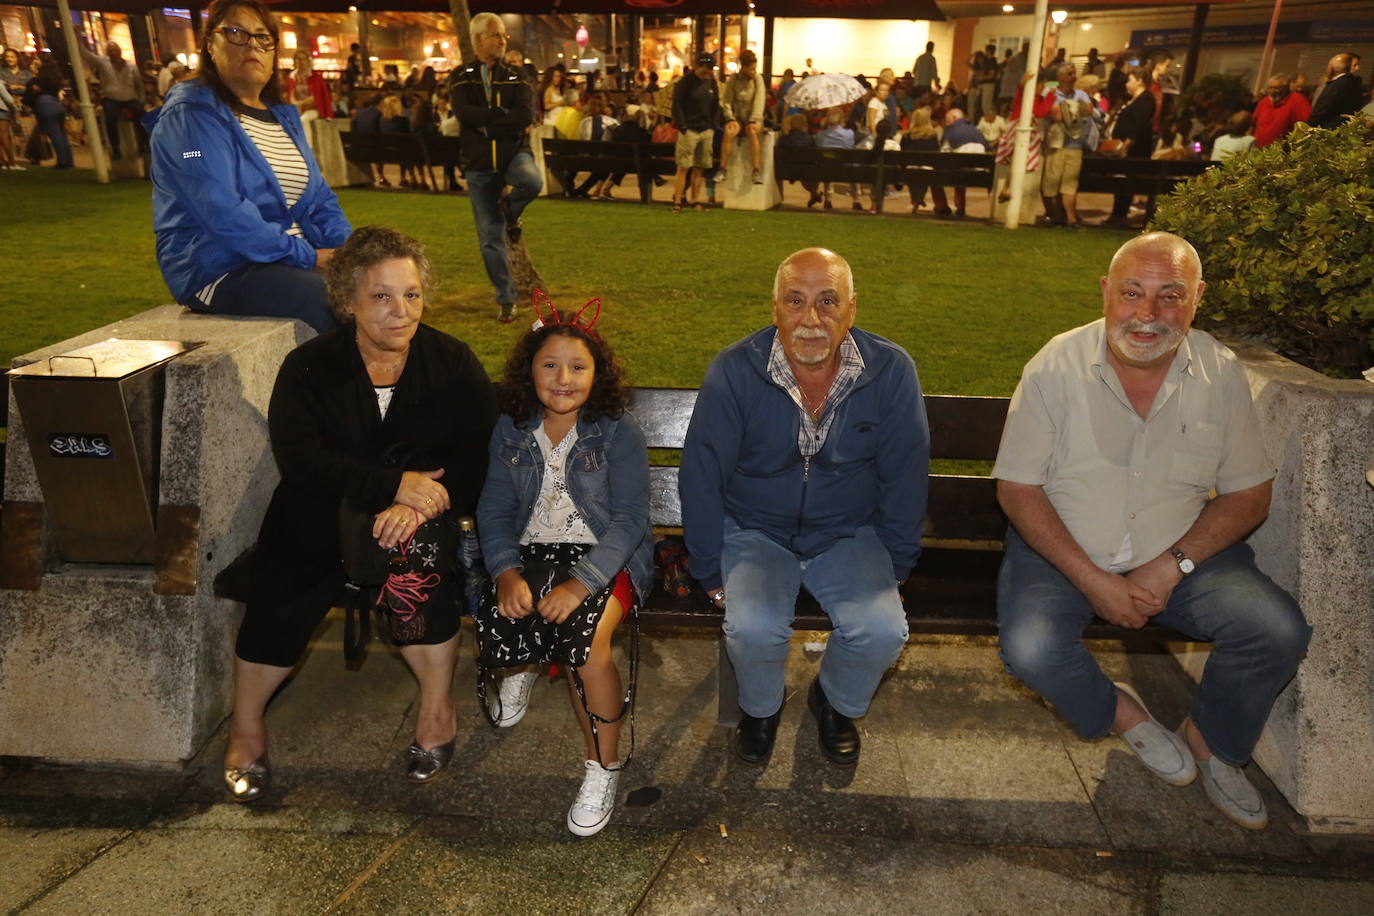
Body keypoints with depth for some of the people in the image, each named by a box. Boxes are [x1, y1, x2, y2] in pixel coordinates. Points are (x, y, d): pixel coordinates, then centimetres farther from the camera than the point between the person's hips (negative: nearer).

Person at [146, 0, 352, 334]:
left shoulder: (283, 116, 15)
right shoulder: (191, 116, -9)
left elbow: (319, 198, 13)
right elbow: (223, 214, -20)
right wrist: (309, 256, -21)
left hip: (287, 261, 8)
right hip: (219, 269, -8)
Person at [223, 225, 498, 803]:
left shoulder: (452, 363, 1)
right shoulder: (310, 367, 1)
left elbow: (480, 456, -7)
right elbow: (300, 458, -12)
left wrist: (418, 503, -24)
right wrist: (395, 484, -24)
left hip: (414, 519, -1)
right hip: (322, 517, 1)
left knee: (413, 561, -32)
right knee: (278, 598, -20)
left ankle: (437, 708, -11)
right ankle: (246, 722, 10)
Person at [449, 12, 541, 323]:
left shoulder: (516, 79, 6)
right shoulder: (462, 80, 5)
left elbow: (526, 116, -13)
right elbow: (463, 112, -16)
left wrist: (486, 122, -15)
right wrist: (504, 116, -15)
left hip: (514, 156, 0)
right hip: (479, 166, 0)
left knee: (531, 182, -37)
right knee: (490, 237, 1)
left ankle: (510, 210, -1)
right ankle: (506, 300, 15)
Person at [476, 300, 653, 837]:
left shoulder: (618, 432, -6)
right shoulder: (511, 430, 6)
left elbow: (630, 518, -13)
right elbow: (494, 509, 4)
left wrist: (581, 582, -25)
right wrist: (506, 572, -15)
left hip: (604, 557, -3)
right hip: (533, 552, 4)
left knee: (581, 640, -31)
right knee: (492, 626, -25)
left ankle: (603, 766, -6)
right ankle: (525, 664, 17)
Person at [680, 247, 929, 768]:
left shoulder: (891, 372, -11)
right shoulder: (734, 372, -15)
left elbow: (904, 479, 1)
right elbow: (701, 479, -8)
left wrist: (894, 568, 4)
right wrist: (712, 574, -6)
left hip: (848, 535, 2)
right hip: (755, 533, -1)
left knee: (883, 631, -22)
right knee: (753, 628, -27)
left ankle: (837, 704, 15)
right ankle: (761, 708, 11)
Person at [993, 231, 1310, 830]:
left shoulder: (1221, 373, -4)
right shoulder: (1057, 366, -13)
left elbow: (1249, 494, 2)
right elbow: (1018, 489, -12)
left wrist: (1172, 566, -14)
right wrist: (1094, 581, -19)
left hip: (1181, 554, 3)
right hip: (1061, 550, -2)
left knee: (1279, 630, -18)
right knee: (1030, 651, -27)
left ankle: (1210, 741, 14)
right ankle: (1120, 712, 10)